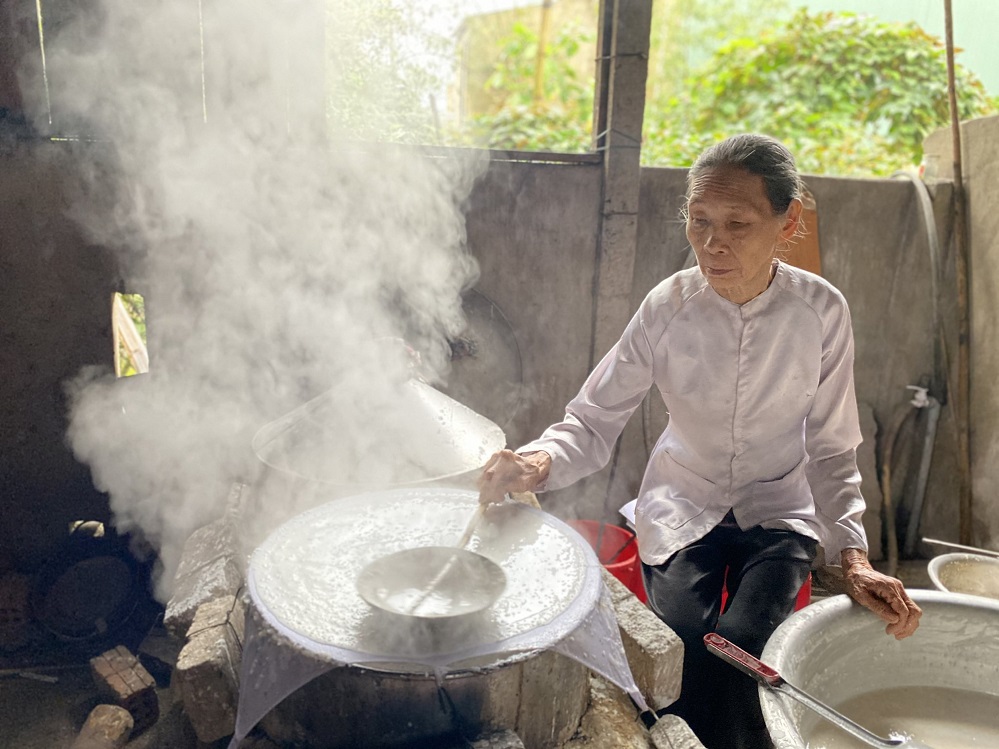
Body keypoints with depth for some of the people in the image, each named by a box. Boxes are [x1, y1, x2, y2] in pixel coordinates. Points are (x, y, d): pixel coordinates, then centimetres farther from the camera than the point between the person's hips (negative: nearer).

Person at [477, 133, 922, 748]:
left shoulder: (821, 312, -13)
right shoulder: (669, 307, -15)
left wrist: (854, 559, -17)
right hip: (683, 507, 0)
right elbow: (593, 421, -15)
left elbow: (830, 451, -5)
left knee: (740, 649, -23)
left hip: (778, 512, 0)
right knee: (685, 659, -20)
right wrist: (539, 462, -37)